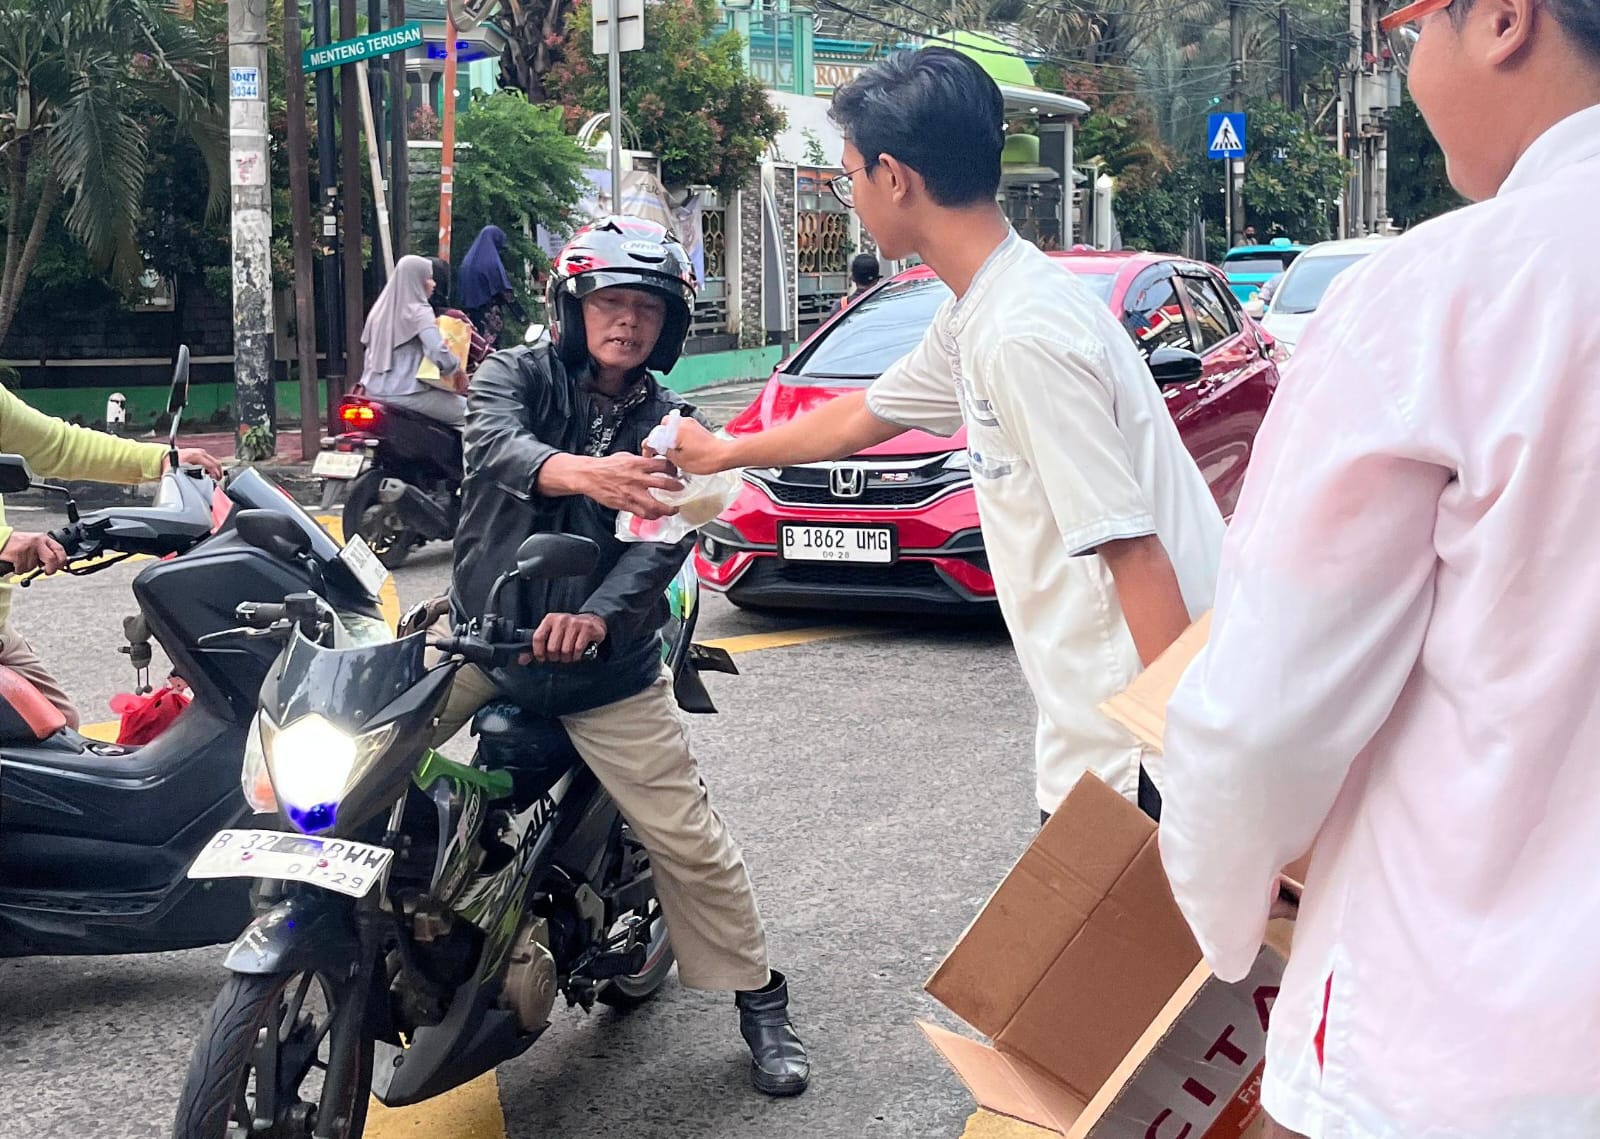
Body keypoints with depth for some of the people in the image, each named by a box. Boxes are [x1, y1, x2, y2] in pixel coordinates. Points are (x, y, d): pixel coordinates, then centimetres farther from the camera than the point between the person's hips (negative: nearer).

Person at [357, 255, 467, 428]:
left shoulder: (382, 307, 11)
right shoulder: (418, 311, -14)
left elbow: (367, 342, 21)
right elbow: (439, 354, -25)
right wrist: (456, 367, -7)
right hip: (405, 393, -9)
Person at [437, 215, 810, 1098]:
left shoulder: (668, 428, 4)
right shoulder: (516, 375, -1)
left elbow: (661, 541, -12)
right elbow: (497, 443, -24)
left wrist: (599, 615, -33)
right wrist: (586, 473, -47)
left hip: (605, 665, 0)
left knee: (689, 841, -1)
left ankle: (761, 1002, 16)